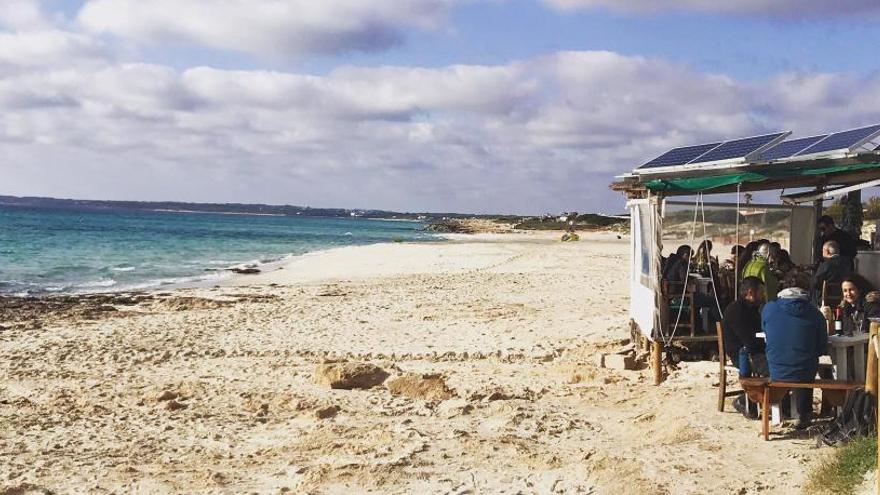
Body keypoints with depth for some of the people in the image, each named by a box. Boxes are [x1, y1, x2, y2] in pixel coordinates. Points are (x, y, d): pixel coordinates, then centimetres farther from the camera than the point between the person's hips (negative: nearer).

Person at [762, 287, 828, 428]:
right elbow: (822, 348, 3)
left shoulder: (768, 308, -1)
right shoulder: (815, 313, -3)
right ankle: (804, 414, 40)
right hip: (805, 373, -1)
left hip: (776, 373, 1)